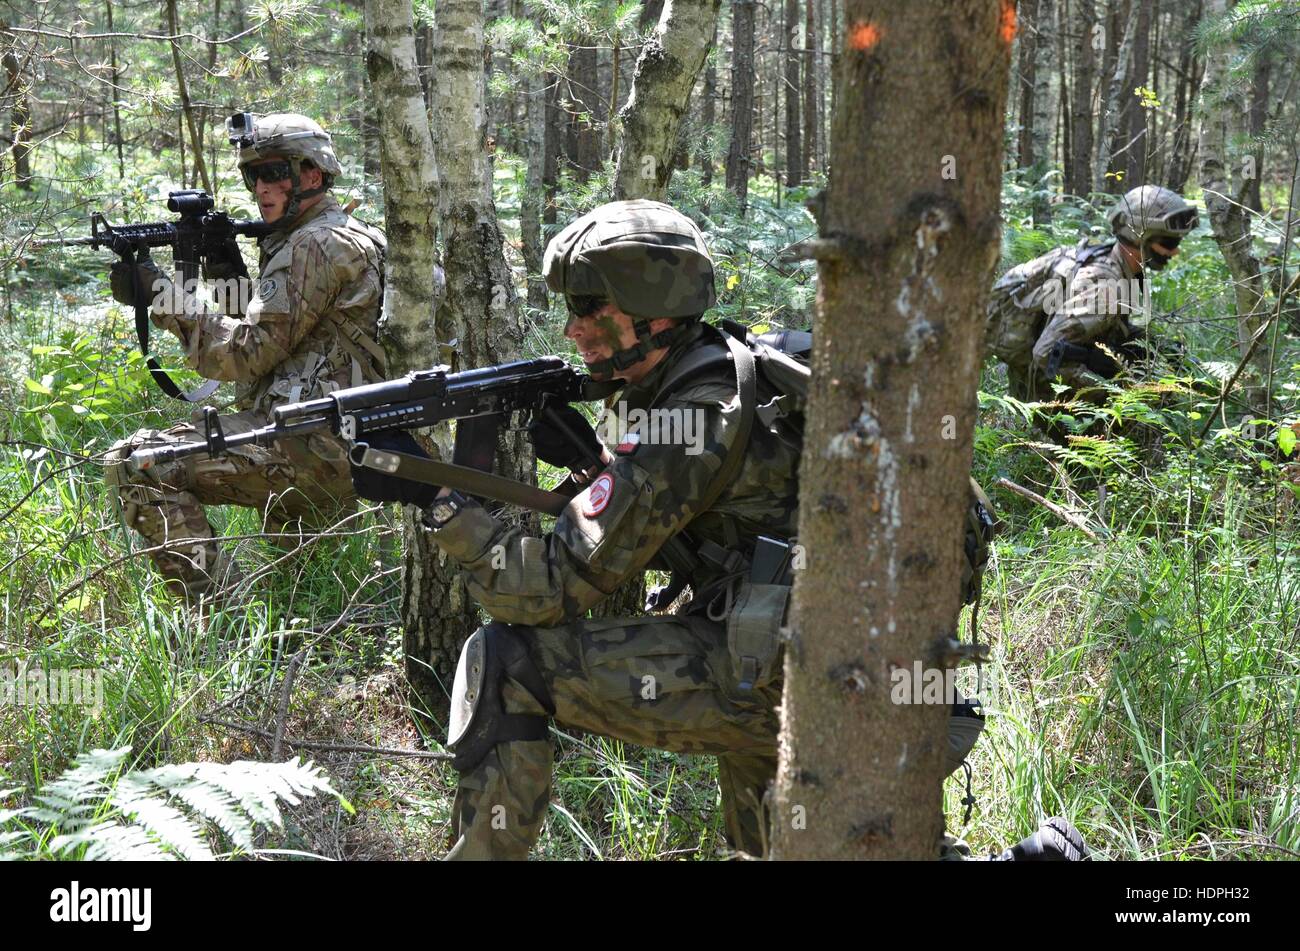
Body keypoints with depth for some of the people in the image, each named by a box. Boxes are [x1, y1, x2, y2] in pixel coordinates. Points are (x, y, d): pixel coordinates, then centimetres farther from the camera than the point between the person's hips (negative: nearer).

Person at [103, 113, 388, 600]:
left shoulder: (316, 245, -11)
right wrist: (232, 283, 10)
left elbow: (248, 353, -15)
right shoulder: (348, 237, 21)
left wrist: (162, 297, -9)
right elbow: (274, 340, 24)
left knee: (136, 464, -16)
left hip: (313, 447, -11)